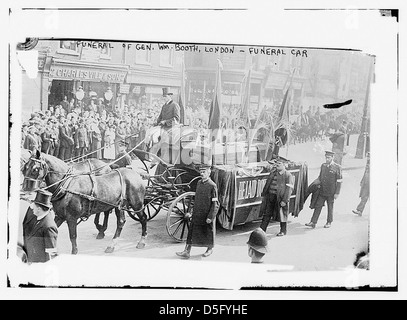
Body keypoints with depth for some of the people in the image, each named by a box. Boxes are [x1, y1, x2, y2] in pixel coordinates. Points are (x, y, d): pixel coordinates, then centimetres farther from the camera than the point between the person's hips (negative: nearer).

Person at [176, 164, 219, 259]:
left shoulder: (212, 186, -15)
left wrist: (210, 217, -16)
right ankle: (187, 251, 5)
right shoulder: (199, 183, 5)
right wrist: (193, 212, 17)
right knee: (191, 232, 3)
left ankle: (210, 249, 32)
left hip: (207, 215, -6)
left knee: (208, 232, 11)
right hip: (197, 214, 6)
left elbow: (215, 204, -14)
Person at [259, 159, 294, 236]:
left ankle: (283, 231, 23)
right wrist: (263, 194, 16)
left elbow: (289, 189, -13)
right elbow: (267, 184, 19)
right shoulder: (273, 172, 12)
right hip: (270, 196, 6)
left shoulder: (288, 175, -8)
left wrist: (284, 200, -19)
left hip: (280, 198, -5)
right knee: (267, 214, 9)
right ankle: (262, 230, 15)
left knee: (282, 214, 7)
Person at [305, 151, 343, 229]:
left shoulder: (337, 167, -9)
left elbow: (339, 181, -9)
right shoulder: (323, 165, 7)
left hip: (331, 193, -4)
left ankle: (329, 222, 25)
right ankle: (313, 222, 3)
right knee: (318, 206, 2)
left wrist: (337, 193, -12)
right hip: (322, 191, 4)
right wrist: (316, 182, 2)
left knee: (330, 207, 10)